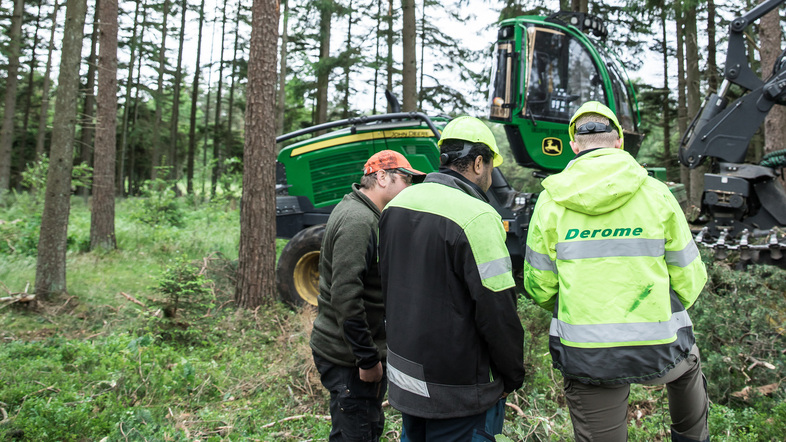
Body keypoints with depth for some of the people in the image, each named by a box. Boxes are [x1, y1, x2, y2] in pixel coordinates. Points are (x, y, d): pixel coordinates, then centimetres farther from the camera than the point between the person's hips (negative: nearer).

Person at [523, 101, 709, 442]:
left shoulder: (551, 201, -4)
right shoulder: (656, 193, -4)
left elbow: (539, 288, 0)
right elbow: (688, 280, 2)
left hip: (585, 358, -1)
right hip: (656, 351, 2)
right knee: (688, 362, 36)